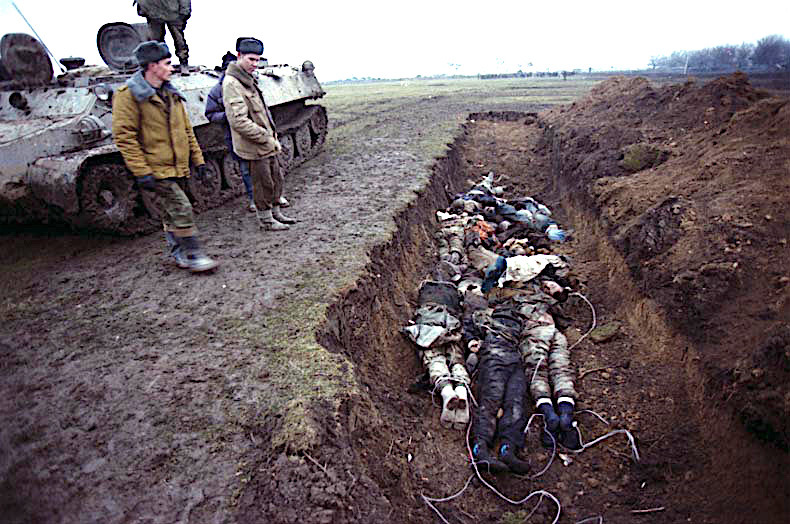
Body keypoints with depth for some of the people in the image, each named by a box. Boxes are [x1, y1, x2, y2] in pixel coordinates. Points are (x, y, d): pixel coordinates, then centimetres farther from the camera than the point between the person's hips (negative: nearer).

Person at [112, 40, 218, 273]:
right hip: (155, 170, -7)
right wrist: (141, 172, -19)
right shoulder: (129, 95, -9)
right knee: (181, 210, -12)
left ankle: (179, 253, 23)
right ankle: (193, 255, -4)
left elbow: (186, 130, 21)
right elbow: (123, 136, -13)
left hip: (177, 168, 7)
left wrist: (197, 159, 15)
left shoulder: (171, 94, 15)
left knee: (172, 214, 14)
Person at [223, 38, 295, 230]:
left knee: (276, 179, 16)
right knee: (263, 183, 2)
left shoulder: (249, 80, 12)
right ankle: (266, 220, 17)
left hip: (267, 144, 9)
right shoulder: (231, 84, -18)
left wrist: (273, 137, 12)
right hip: (253, 147, -9)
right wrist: (267, 139, -21)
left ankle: (276, 213, 31)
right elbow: (238, 122, -25)